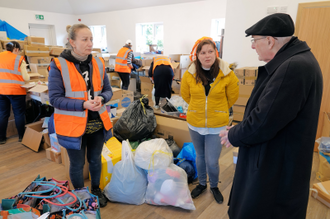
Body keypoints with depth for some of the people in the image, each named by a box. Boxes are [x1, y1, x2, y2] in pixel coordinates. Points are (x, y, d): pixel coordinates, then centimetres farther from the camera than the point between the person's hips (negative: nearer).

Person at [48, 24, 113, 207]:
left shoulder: (98, 63, 0)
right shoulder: (59, 65, -13)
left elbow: (108, 90, 6)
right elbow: (55, 98, -14)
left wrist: (101, 98, -17)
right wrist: (83, 104, -25)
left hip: (97, 123, 4)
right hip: (73, 125, -3)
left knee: (95, 160, 22)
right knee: (77, 164, 15)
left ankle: (96, 190, 47)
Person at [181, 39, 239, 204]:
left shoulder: (227, 75, -12)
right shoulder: (189, 74, -7)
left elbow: (232, 97, 3)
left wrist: (218, 109, 9)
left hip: (217, 125, -2)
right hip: (195, 123, 2)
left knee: (212, 161, 2)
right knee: (200, 156, 20)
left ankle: (214, 186, 34)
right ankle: (202, 184, 44)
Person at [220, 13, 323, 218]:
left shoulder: (294, 67, -27)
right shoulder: (291, 61, 6)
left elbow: (263, 122, -28)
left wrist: (234, 136, -10)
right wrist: (239, 130, 6)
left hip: (277, 169, -9)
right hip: (272, 160, 9)